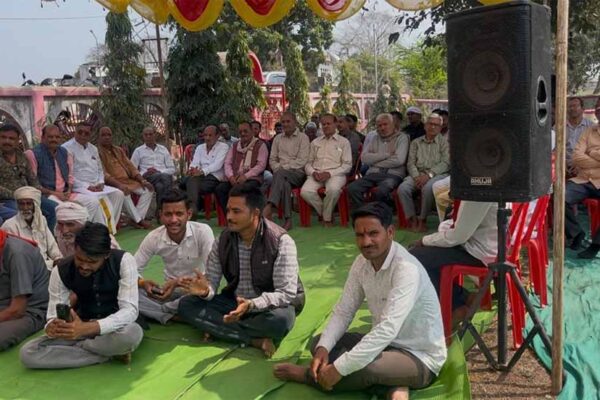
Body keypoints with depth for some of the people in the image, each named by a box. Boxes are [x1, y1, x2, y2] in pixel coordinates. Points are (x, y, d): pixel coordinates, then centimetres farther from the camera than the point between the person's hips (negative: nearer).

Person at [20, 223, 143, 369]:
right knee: (28, 353, -19)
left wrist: (88, 328, -43)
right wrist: (52, 327, -37)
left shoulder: (123, 261, -22)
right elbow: (53, 316, -11)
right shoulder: (61, 271, -13)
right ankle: (109, 352, -16)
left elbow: (130, 310, -29)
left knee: (133, 333, -40)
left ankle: (74, 347, -12)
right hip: (82, 326, 3)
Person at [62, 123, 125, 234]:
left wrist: (100, 183, 3)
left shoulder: (93, 148, 18)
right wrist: (87, 186, -17)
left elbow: (100, 169, 24)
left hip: (96, 186, 8)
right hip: (79, 187, -8)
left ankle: (111, 225, -11)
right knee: (101, 198, -30)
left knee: (118, 194, -11)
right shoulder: (67, 148, -6)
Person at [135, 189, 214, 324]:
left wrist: (179, 282, -36)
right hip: (170, 290, 3)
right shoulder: (153, 237, -11)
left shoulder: (203, 232, -20)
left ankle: (158, 310, -15)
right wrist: (143, 283, -28)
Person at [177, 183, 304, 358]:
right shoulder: (222, 240, -7)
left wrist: (251, 305, -41)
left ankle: (218, 329, -16)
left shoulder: (281, 242, -21)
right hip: (235, 302, 5)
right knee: (186, 305, -15)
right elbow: (212, 282, -5)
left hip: (270, 305, -5)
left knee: (281, 319, -39)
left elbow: (287, 293, -26)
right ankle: (255, 339, -23)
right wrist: (206, 290, -30)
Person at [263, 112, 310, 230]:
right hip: (283, 174, 3)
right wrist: (277, 168, -5)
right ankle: (288, 220, -39)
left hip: (298, 173, -3)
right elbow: (272, 159, 19)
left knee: (280, 174, -36)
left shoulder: (303, 138, 5)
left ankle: (269, 207, -47)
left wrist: (283, 168, -14)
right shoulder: (277, 138, 21)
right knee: (285, 184, -35)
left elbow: (302, 161, -7)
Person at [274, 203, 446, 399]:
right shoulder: (362, 262, -4)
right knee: (318, 343, -1)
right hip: (385, 343, 8)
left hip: (420, 358, -8)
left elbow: (388, 330, -37)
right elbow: (343, 311, -1)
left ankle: (309, 374, -6)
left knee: (364, 367, -37)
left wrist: (338, 369, -36)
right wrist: (323, 348, -19)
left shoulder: (407, 269, -29)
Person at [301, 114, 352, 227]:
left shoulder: (343, 142, 12)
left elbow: (347, 165, 2)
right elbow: (308, 163, 20)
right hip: (316, 174, 3)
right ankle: (325, 212, -4)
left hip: (335, 174, -3)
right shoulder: (315, 142, 23)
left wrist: (329, 173, -12)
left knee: (333, 189, -38)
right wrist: (313, 172, -5)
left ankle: (327, 217, -12)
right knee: (305, 191, -29)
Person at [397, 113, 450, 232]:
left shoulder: (444, 141, 9)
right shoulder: (416, 142, 19)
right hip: (418, 174, 3)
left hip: (437, 174, -3)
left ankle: (422, 220, -19)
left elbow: (445, 163, -3)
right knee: (402, 188, -28)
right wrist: (416, 176, -11)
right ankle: (413, 219, -16)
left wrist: (429, 175, -17)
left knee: (428, 188, -37)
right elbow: (411, 163, 10)